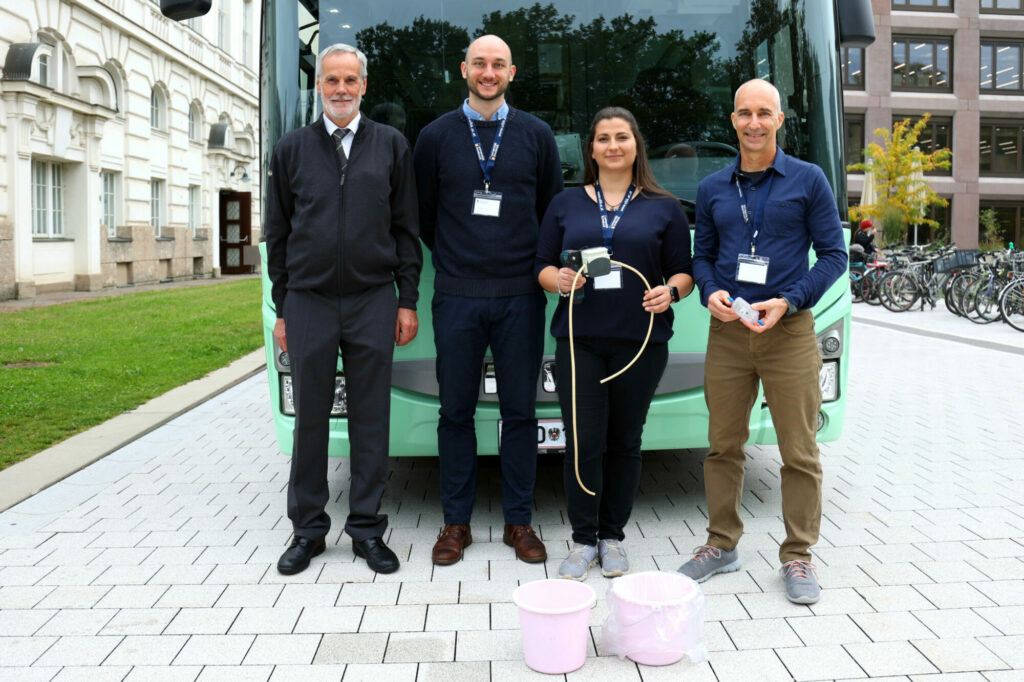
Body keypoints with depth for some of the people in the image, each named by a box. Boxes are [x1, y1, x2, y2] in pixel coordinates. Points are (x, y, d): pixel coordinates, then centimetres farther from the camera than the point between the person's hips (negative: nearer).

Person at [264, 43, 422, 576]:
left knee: (371, 418, 4)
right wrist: (281, 308, 5)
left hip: (373, 301, 0)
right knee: (310, 417, 6)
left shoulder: (391, 146, 7)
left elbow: (407, 228, 7)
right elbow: (277, 233, 9)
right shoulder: (291, 149, 9)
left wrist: (407, 301, 1)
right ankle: (308, 529, 19)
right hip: (308, 303, 1)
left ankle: (367, 528, 16)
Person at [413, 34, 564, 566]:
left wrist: (542, 267, 7)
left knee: (520, 411, 5)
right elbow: (423, 214, 13)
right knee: (456, 411, 5)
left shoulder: (537, 135, 8)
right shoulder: (436, 136, 6)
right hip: (456, 297, 0)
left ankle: (518, 522, 17)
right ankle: (456, 522, 17)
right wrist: (453, 260, 12)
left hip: (520, 297, 0)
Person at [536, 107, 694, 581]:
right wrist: (559, 280, -10)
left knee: (625, 442, 7)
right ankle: (583, 540, 12)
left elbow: (684, 272, 9)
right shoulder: (566, 204, 13)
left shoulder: (663, 208, 10)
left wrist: (671, 291, -13)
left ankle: (613, 536, 21)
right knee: (584, 441, -3)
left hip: (641, 341, 0)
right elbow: (543, 265, 12)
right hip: (579, 340, 0)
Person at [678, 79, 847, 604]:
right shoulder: (712, 189, 12)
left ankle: (797, 557, 14)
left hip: (789, 330, -3)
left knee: (799, 452, 1)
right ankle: (721, 545, 23)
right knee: (723, 445, 9)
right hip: (727, 330, 3)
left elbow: (833, 255, 1)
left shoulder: (808, 181, 2)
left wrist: (788, 302, -12)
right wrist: (710, 293, -5)